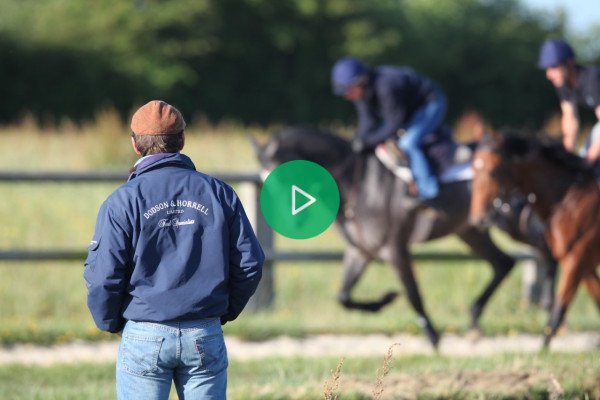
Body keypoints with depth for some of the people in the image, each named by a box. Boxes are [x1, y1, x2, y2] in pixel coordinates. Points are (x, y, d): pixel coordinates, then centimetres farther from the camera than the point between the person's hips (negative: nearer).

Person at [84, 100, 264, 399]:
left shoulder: (122, 202, -5)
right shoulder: (218, 194, 4)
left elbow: (103, 276, -8)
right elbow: (249, 263, 4)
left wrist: (111, 324, 9)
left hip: (145, 340, -2)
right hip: (206, 337, 2)